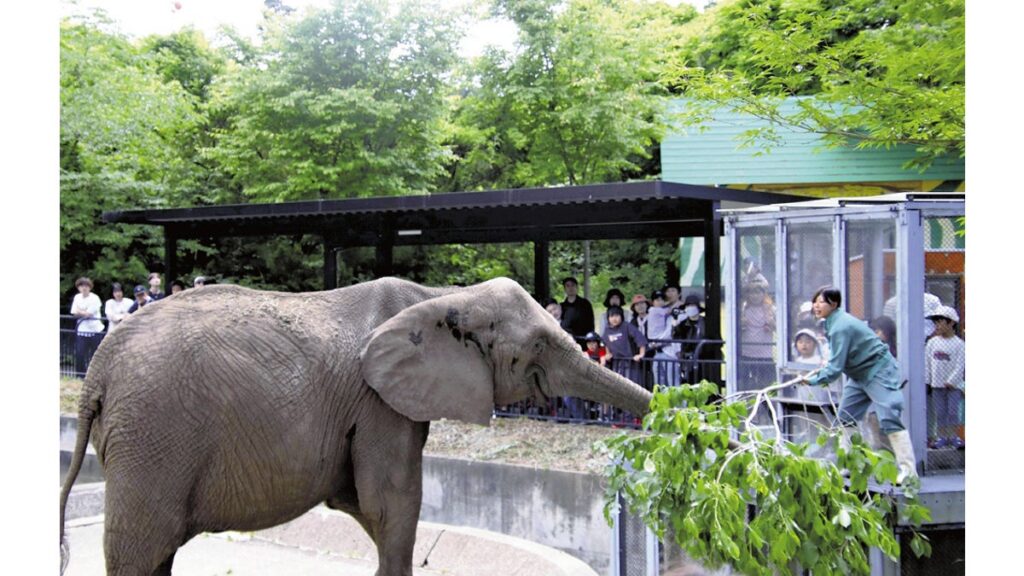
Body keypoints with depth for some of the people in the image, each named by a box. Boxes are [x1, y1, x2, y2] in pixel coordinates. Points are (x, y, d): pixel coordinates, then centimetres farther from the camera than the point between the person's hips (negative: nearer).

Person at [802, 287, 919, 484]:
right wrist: (828, 363, 5)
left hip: (879, 373, -11)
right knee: (846, 417, 10)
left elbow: (836, 368, -28)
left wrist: (813, 380, -20)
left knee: (889, 418, -15)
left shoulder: (841, 327, -27)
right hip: (860, 375, 11)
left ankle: (909, 470, -15)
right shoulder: (833, 322, 4)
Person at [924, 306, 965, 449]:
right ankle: (941, 436, 11)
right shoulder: (932, 342, 3)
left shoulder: (958, 343, -6)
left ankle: (953, 436, 9)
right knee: (939, 412, 5)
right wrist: (926, 381, 2)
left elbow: (960, 365, -9)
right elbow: (927, 362, 6)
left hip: (953, 385, -3)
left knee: (953, 411, 0)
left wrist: (951, 381, -14)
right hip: (937, 384, 3)